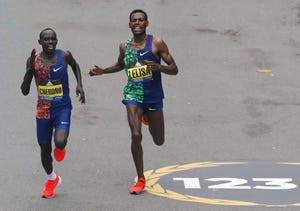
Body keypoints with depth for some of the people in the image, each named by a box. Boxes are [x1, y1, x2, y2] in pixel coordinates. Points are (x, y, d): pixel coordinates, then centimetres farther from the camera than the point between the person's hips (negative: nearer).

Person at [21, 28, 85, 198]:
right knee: (45, 149, 10)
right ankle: (52, 180, 39)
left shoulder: (64, 56, -7)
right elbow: (25, 91, -8)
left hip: (63, 108, -1)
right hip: (43, 110, 1)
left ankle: (60, 147, 15)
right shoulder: (34, 60, -8)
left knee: (60, 142, -25)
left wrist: (80, 85, 6)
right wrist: (30, 69, -20)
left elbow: (75, 65, 18)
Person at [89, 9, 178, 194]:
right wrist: (103, 71, 10)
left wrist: (158, 67, -26)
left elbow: (174, 69, -7)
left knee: (159, 141, 12)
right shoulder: (125, 46, 4)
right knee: (136, 135, -19)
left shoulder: (156, 43, -7)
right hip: (133, 94, 1)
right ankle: (141, 180, -9)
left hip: (154, 97, -1)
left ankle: (147, 117, 48)